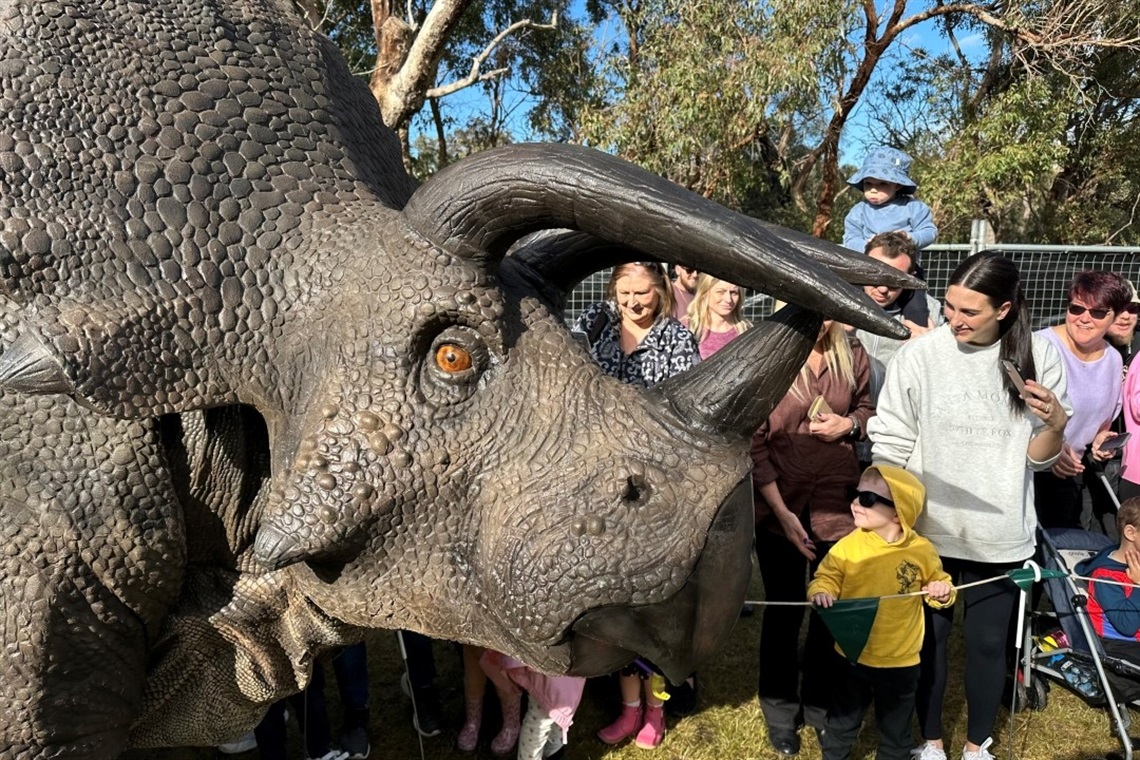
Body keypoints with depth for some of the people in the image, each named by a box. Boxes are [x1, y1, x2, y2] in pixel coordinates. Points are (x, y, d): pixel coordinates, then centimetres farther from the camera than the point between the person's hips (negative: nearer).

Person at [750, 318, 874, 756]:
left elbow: (868, 408, 17)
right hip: (780, 505, -3)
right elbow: (753, 441, -11)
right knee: (783, 608, 11)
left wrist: (850, 424, -8)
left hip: (838, 501, 3)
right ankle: (780, 707, 31)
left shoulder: (852, 355, 0)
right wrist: (781, 512, -14)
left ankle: (821, 702, 34)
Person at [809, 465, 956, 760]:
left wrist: (943, 593, -17)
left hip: (900, 661, 0)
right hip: (852, 656, 1)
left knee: (895, 730, 20)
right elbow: (826, 576, -6)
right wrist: (821, 591, -27)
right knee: (841, 724, 18)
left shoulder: (921, 551, -10)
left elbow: (939, 586, 5)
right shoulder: (848, 545, -11)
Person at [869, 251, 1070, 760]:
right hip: (927, 530, -1)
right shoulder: (919, 355, -12)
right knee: (928, 636, 14)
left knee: (988, 642, 16)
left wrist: (1056, 424, -20)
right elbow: (890, 446, -5)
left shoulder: (1038, 357, -7)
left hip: (1000, 533, 1)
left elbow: (1039, 458, 0)